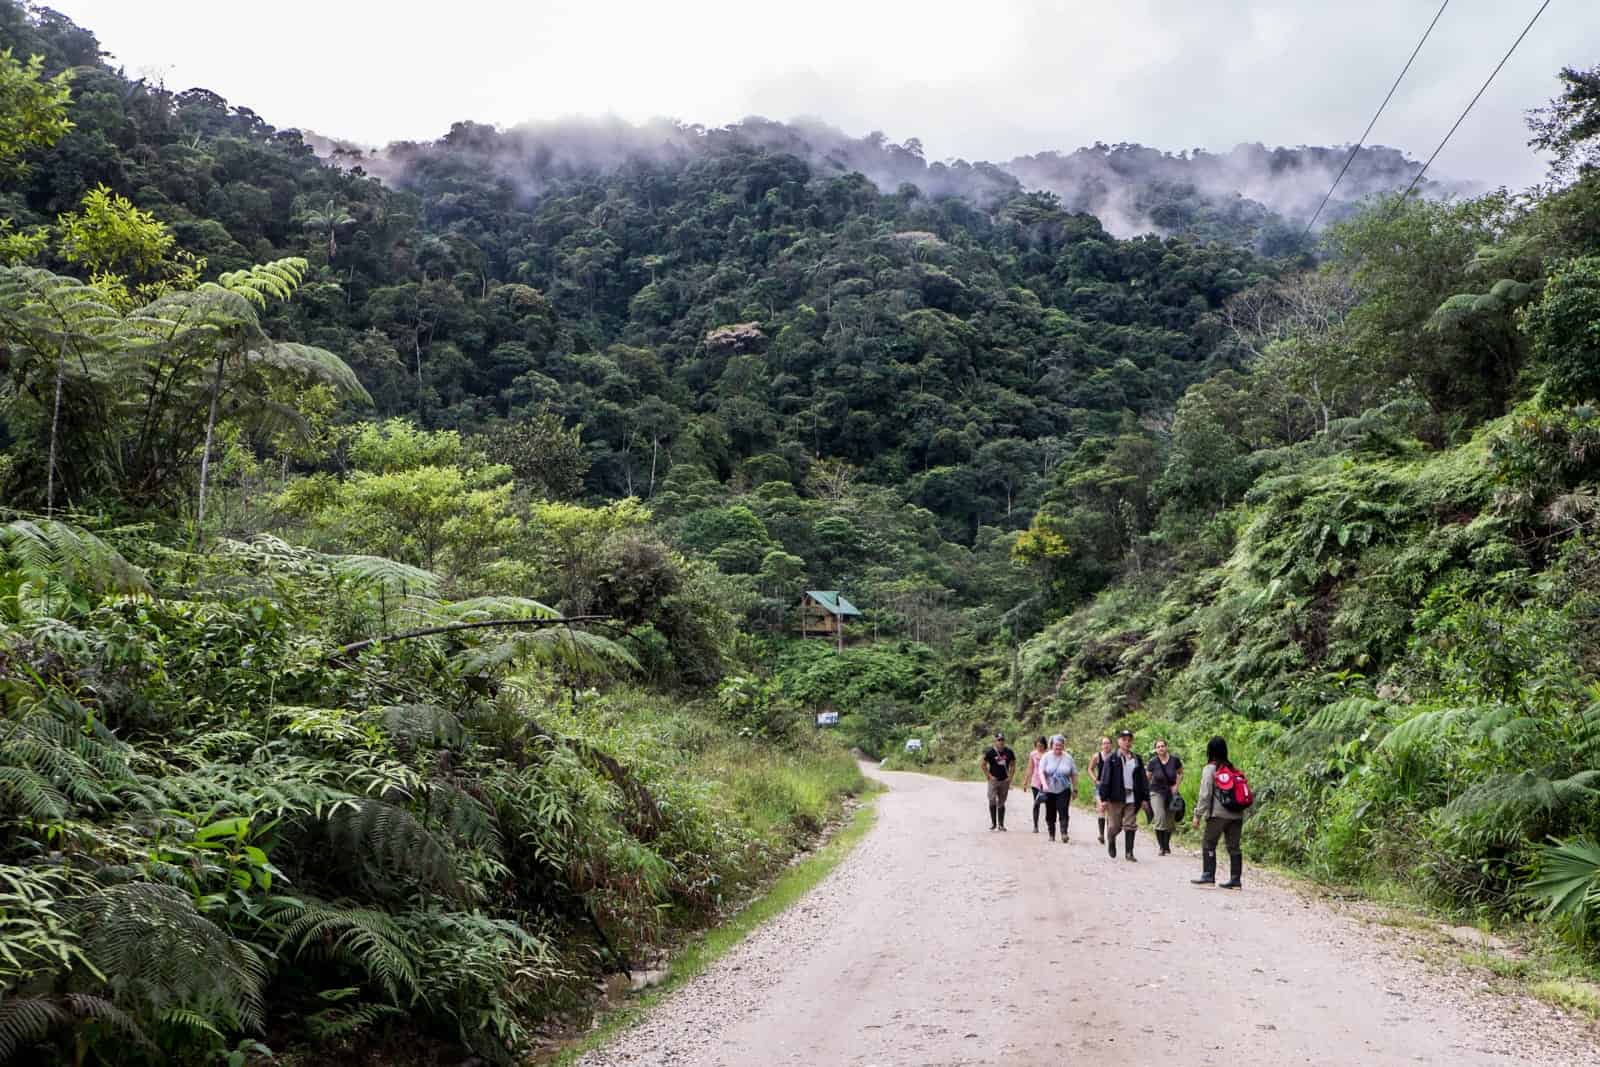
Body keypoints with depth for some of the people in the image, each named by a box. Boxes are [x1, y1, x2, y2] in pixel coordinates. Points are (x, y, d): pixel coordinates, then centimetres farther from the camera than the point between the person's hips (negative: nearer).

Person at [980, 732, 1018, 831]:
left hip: (1004, 781, 3)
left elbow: (1013, 764, 15)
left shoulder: (1009, 752, 4)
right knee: (992, 800, -14)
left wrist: (1010, 776, 5)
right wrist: (989, 776, -7)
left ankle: (1001, 824, 14)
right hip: (993, 780, -3)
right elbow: (983, 765, 0)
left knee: (1001, 803, 8)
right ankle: (993, 823, -3)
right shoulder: (990, 752, -6)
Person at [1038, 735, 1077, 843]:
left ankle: (1064, 833, -18)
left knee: (1063, 812, -14)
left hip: (1064, 790, -1)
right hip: (1050, 790, 1)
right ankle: (1051, 835, 19)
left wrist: (1075, 789, 6)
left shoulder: (1068, 758, 3)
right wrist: (1044, 784, -23)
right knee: (1050, 814, 7)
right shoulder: (1047, 757, 0)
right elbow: (1041, 771, -8)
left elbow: (1074, 775, 8)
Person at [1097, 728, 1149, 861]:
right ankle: (1111, 840, 36)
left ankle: (1129, 853, 5)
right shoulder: (1111, 759, -1)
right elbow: (1105, 779, -5)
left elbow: (1143, 780, 12)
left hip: (1132, 798, 3)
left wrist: (1145, 798, 6)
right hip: (1115, 798, -3)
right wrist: (1104, 798, -10)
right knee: (1114, 825, 5)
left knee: (1130, 826, 0)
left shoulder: (1137, 760, 10)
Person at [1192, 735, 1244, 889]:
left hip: (1218, 814, -6)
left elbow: (1205, 794, -10)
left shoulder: (1210, 769, -6)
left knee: (1208, 844, 3)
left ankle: (1208, 875, -2)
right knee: (1233, 846, 8)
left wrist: (1198, 814, -6)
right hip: (1237, 814, 6)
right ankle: (1235, 879, 9)